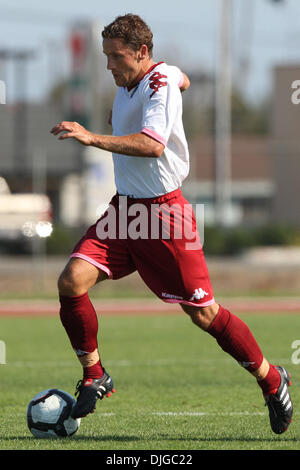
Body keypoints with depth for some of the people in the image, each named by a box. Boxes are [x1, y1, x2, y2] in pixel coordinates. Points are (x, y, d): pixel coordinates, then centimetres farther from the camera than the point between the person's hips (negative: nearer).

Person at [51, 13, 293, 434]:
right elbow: (184, 79, 30)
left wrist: (92, 138, -41)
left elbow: (153, 145, -35)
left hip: (164, 210, -8)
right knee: (72, 281, -14)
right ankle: (94, 377, 3)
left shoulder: (161, 83, -18)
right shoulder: (128, 82, 8)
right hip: (124, 208, 8)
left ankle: (271, 380, 18)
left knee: (203, 314, -3)